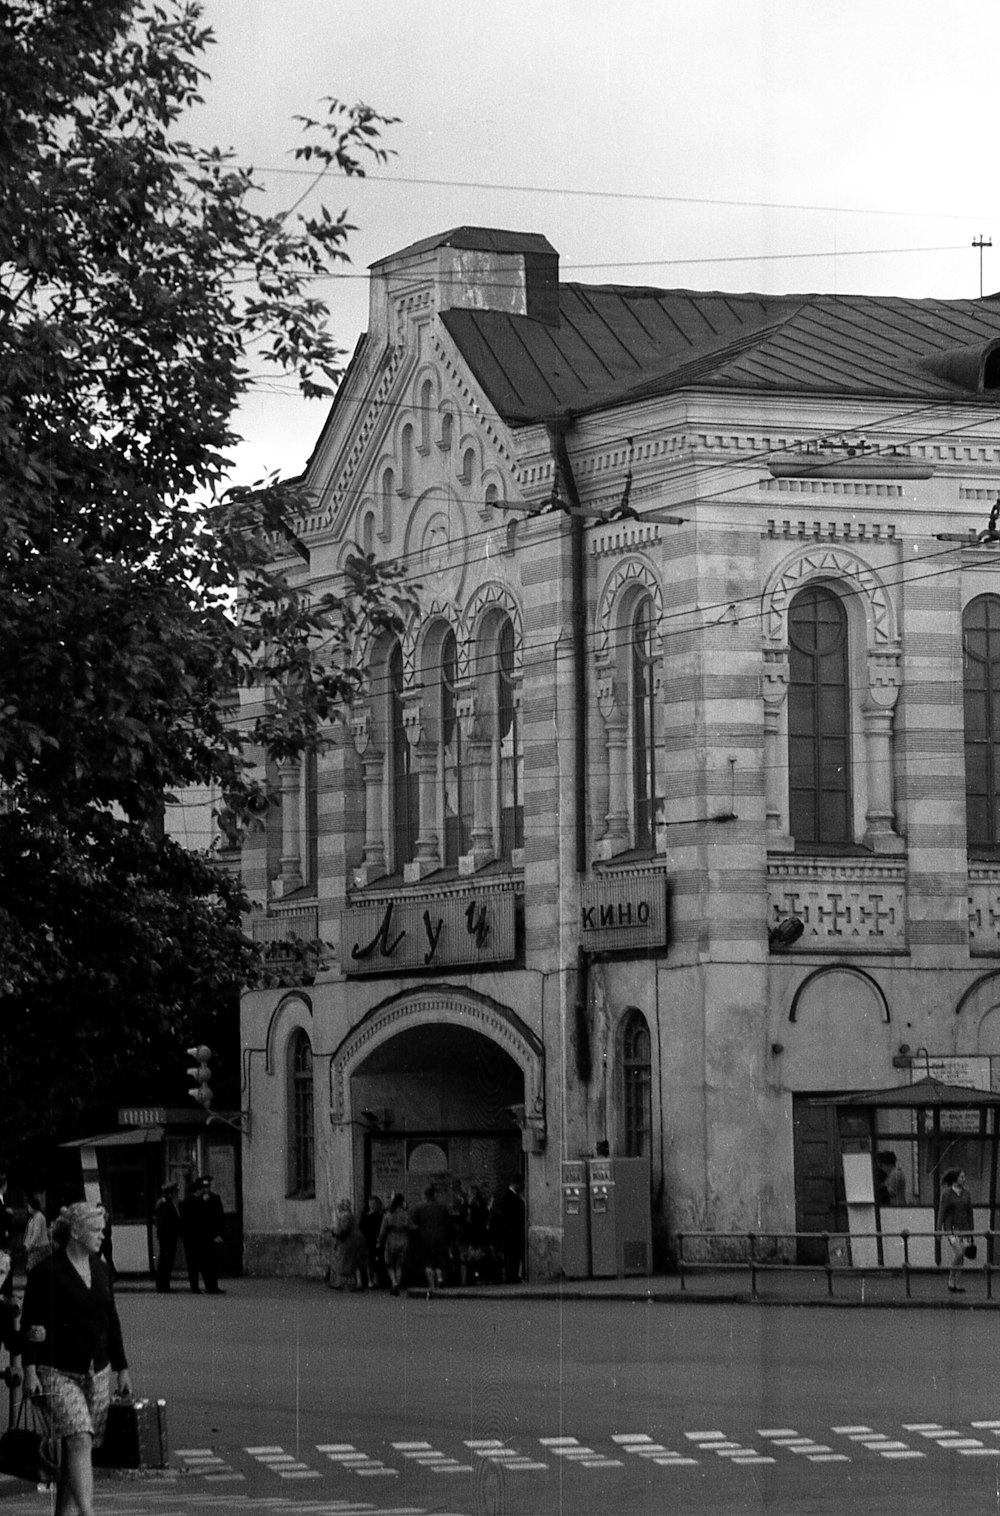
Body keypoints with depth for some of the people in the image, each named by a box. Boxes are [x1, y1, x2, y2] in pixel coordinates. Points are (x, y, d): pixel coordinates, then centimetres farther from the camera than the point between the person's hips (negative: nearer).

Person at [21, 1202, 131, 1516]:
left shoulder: (101, 1270, 12)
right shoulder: (46, 1272, -7)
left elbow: (111, 1321, 19)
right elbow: (30, 1324, -8)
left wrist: (121, 1369, 18)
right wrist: (30, 1369, -14)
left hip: (97, 1371, 6)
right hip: (59, 1372, -6)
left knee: (80, 1446, 7)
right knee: (79, 1442, -17)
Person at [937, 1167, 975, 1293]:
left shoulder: (966, 1194, 7)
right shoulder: (946, 1193, -6)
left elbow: (969, 1213, 12)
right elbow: (941, 1212, -7)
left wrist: (971, 1231, 11)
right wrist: (939, 1230, -11)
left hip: (963, 1228, 5)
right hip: (950, 1228, -5)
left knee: (961, 1258, 3)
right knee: (958, 1254, -17)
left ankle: (956, 1284, 8)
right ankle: (951, 1281, -3)